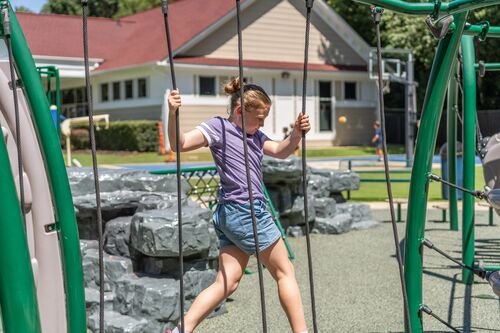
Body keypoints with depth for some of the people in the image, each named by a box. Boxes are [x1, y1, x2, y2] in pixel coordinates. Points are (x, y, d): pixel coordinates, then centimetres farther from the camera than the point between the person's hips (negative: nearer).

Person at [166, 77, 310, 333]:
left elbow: (280, 151, 11)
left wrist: (296, 133, -7)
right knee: (285, 272, 4)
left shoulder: (254, 135, 19)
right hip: (246, 212, -8)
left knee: (227, 282, 5)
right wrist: (173, 114, -30)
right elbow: (180, 143, -14)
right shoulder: (218, 127, -5)